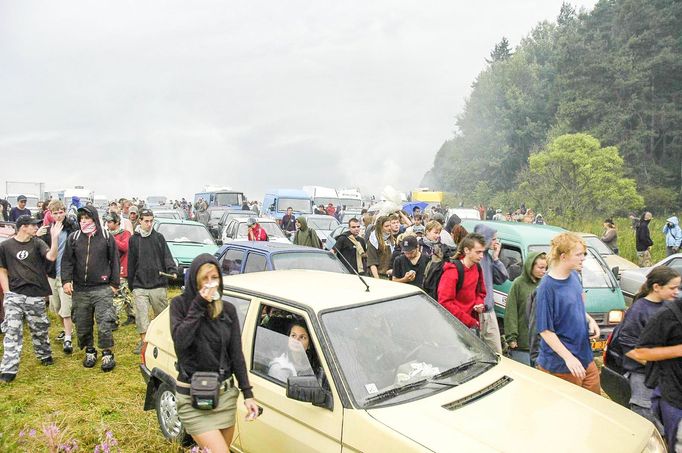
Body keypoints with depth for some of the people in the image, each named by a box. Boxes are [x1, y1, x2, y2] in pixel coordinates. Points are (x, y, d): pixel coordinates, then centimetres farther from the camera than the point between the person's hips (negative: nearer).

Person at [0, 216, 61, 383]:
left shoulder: (37, 243, 2)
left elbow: (52, 257, -16)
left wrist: (55, 238, -27)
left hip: (36, 295, 1)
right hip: (14, 295, -1)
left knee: (40, 329, 13)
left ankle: (44, 355, 35)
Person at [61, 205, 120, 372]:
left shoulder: (106, 236, 1)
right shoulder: (73, 238, 6)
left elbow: (114, 261, 4)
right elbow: (67, 260, 6)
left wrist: (114, 283, 1)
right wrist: (66, 280, -7)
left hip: (102, 289, -3)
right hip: (80, 290, 3)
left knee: (105, 322, -7)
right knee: (83, 324, 10)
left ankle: (107, 353, 6)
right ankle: (90, 351, 28)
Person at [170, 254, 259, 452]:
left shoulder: (228, 310, 2)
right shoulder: (180, 304, -5)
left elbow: (236, 354, 4)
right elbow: (180, 340, -21)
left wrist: (247, 394, 0)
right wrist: (199, 305, -19)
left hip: (226, 395, 4)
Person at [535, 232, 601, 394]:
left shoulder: (574, 276, 0)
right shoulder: (547, 287, -23)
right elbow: (545, 330, -20)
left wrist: (589, 320, 0)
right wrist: (568, 357, -23)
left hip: (586, 358, 8)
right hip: (561, 367, -8)